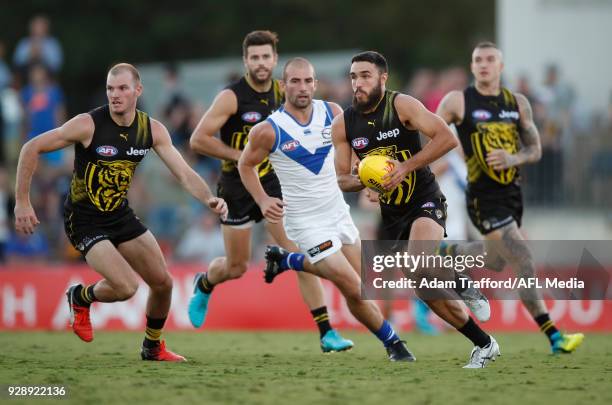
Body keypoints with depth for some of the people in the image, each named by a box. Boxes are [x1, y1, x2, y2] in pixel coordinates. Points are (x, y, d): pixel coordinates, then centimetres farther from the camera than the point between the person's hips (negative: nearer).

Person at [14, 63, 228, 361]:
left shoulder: (152, 130, -5)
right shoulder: (88, 124, -21)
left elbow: (184, 173, -8)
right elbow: (31, 149, -15)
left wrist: (209, 199, -27)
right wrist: (22, 202, -17)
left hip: (120, 214, 6)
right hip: (84, 221, -6)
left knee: (163, 283, 7)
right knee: (126, 287, -21)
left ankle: (153, 347, 31)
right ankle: (80, 297, 12)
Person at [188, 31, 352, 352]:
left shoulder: (282, 94, 1)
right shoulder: (232, 97, -15)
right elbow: (198, 139, -17)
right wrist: (239, 155, -19)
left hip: (273, 183, 3)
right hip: (237, 189, -3)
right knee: (236, 268, 8)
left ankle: (326, 333, -12)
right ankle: (204, 284, 46)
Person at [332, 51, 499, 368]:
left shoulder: (402, 105, -13)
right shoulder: (343, 124, 0)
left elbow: (447, 138, -20)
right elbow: (341, 179, 6)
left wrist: (406, 167, -25)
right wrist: (364, 181, -17)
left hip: (425, 202, -6)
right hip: (392, 213, 6)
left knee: (420, 267, -33)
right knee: (428, 290, 5)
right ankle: (484, 345, 17)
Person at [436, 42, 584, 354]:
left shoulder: (518, 103, 5)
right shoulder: (458, 101, -6)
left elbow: (535, 150, 8)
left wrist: (512, 158, -13)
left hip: (512, 194, 6)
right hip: (484, 198, -6)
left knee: (495, 262, 23)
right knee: (523, 262, -16)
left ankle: (450, 253, 52)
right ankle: (553, 336, -14)